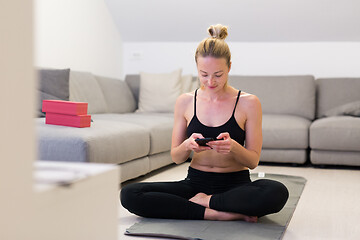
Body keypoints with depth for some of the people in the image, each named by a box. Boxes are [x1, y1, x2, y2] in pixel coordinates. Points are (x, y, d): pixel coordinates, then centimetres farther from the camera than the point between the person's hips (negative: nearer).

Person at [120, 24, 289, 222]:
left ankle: (203, 201, -14)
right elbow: (176, 158, 5)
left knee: (277, 193, -36)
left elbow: (253, 161, -4)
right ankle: (219, 213, -22)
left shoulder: (248, 103, -4)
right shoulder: (185, 102, 2)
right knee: (129, 195, -22)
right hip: (195, 182, 2)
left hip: (235, 184, -2)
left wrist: (233, 147, -26)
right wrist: (187, 146, -19)